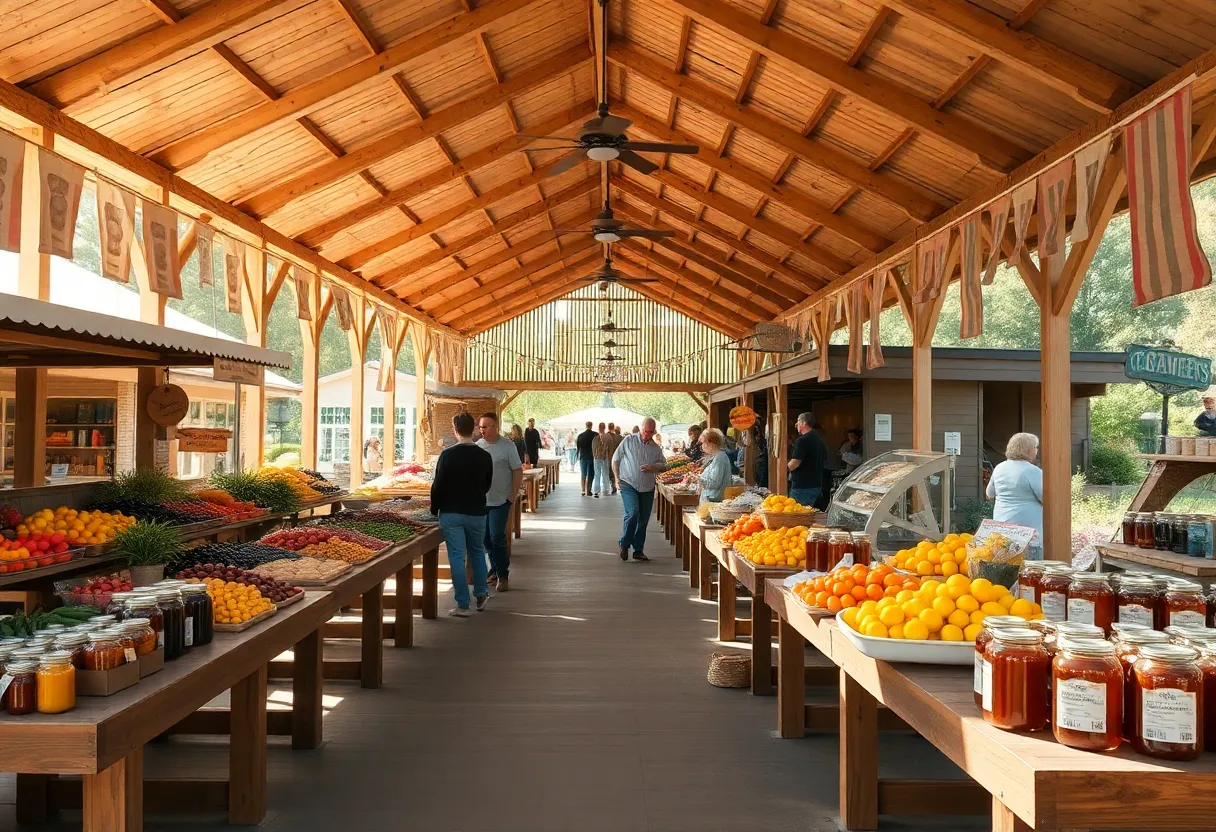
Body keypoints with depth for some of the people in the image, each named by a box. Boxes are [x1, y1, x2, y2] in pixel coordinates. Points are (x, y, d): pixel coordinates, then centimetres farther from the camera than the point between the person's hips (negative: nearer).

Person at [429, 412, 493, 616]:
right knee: (477, 552, 22)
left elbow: (438, 484, -9)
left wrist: (434, 509, 5)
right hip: (477, 513, 3)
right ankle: (481, 595, 28)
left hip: (451, 513, -3)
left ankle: (462, 605, 3)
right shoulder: (485, 456, -3)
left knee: (457, 557, 2)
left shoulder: (447, 454, -12)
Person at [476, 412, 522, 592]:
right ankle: (495, 570, 26)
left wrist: (514, 493, -10)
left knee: (497, 537, -9)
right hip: (481, 500, 5)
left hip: (500, 500, -5)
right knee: (486, 538, 11)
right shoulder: (477, 446, 5)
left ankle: (502, 574, 2)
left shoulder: (507, 446, -8)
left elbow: (517, 470, -5)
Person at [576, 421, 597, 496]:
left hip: (583, 457, 2)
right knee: (590, 475, 2)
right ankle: (588, 490, -3)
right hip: (591, 457, -2)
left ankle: (583, 490, 7)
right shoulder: (595, 434, -8)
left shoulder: (581, 435, -2)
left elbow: (578, 446, 0)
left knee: (583, 475, 10)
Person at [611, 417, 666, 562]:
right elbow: (615, 459, 2)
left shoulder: (656, 448, 8)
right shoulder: (629, 440, -2)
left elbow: (662, 464, 12)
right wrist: (617, 477, -3)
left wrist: (652, 467, -10)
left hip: (648, 488, 4)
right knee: (632, 513, -20)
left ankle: (638, 550, 18)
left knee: (643, 520, 7)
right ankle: (624, 545, -3)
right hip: (629, 485, -4)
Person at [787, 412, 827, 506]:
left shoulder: (802, 440, -18)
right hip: (817, 485, 9)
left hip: (802, 487, -9)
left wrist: (787, 465, -3)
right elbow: (824, 459, 23)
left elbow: (794, 464, -24)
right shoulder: (820, 439, 11)